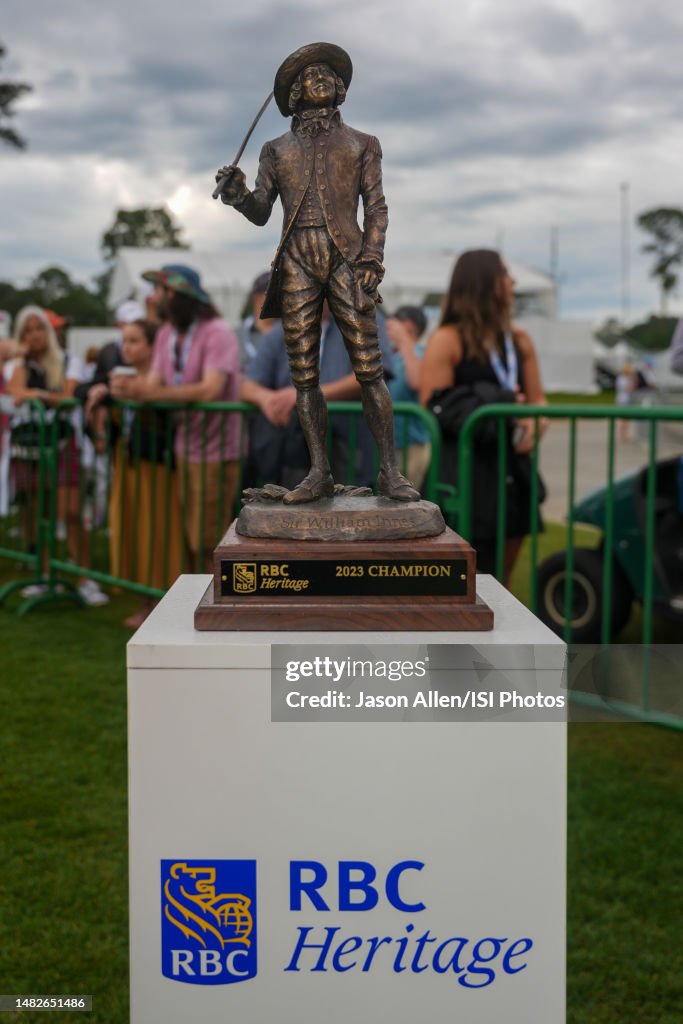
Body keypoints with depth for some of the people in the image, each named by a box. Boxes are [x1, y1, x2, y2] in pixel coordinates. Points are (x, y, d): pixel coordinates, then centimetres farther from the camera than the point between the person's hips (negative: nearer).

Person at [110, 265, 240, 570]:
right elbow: (154, 384, 3)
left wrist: (151, 393, -31)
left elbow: (210, 390, -27)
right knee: (190, 539, 12)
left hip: (215, 454, -8)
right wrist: (129, 388, -20)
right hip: (184, 450, 8)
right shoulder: (166, 334, 10)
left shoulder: (217, 334, -15)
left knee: (207, 542, -6)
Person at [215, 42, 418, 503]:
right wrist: (238, 196, -9)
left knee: (369, 369, -9)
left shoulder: (361, 144, 17)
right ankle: (319, 474, 2)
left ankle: (391, 472, -6)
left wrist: (372, 257, -6)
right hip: (297, 261, 2)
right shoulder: (277, 149, 20)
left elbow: (376, 206, 9)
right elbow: (261, 212, 14)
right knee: (304, 373, -2)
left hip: (345, 257, -2)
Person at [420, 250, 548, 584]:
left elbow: (537, 398, 19)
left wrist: (534, 425, -5)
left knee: (501, 574, 12)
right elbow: (434, 408, -11)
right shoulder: (447, 341, -5)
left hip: (511, 473, 7)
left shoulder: (519, 340, 14)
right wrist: (498, 406, -15)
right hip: (464, 476, -7)